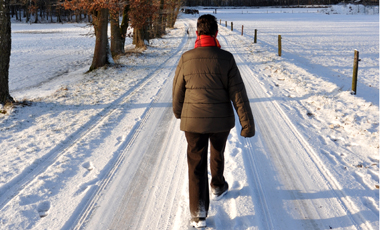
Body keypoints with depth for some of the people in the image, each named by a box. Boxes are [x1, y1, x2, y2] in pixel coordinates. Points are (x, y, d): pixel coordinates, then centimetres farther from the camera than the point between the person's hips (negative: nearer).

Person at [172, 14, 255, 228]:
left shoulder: (186, 58, -7)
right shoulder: (226, 58, -11)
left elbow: (178, 90, 6)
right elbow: (238, 93, -10)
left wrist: (178, 111, 25)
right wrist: (247, 122, -5)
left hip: (193, 121, 0)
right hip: (221, 120, 1)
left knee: (196, 164, 6)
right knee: (217, 154, 26)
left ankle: (199, 212, 0)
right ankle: (218, 187, 49)